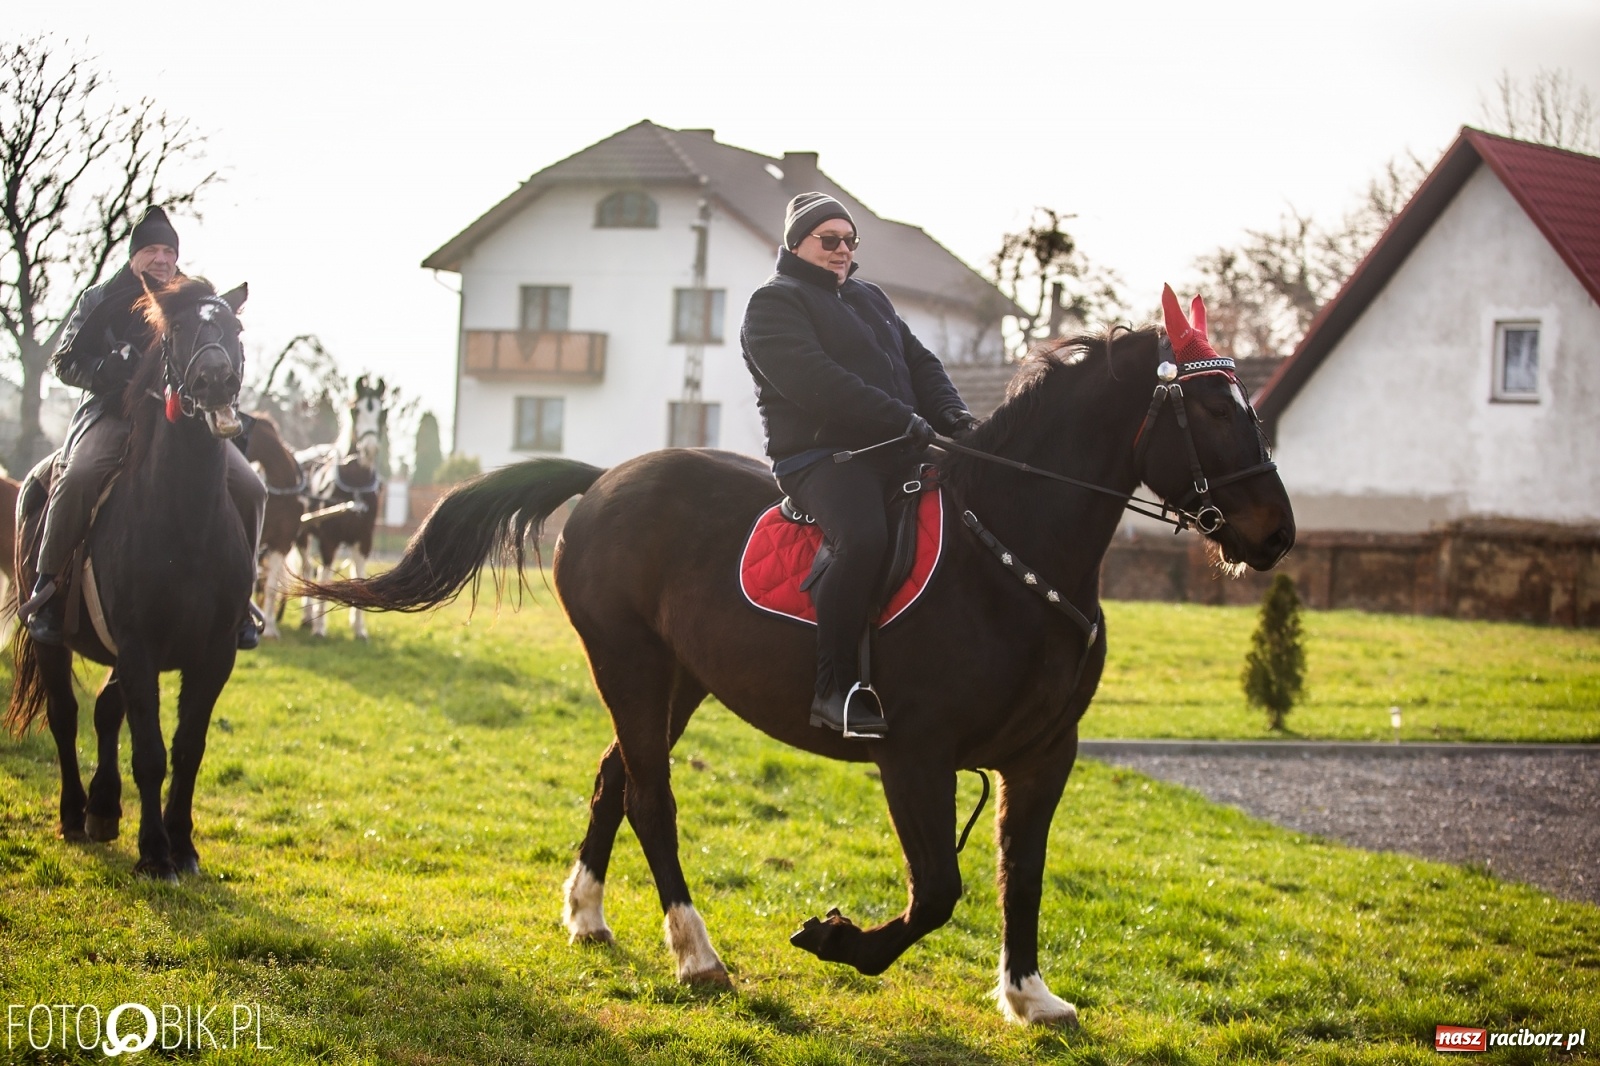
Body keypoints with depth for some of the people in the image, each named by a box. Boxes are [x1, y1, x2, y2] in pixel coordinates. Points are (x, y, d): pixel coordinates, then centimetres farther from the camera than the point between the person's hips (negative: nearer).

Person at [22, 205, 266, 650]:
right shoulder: (100, 300, 8)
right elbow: (65, 361, 6)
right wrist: (110, 371, -14)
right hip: (113, 413, -2)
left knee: (248, 488, -18)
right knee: (79, 478, -33)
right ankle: (47, 589, -18)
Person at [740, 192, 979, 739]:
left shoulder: (870, 298, 26)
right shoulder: (775, 304, -1)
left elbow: (920, 362, 20)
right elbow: (816, 382, -16)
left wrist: (955, 418, -1)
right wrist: (904, 420, -22)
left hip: (896, 455, 9)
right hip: (820, 455, -9)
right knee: (864, 539, -36)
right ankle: (834, 688, -31)